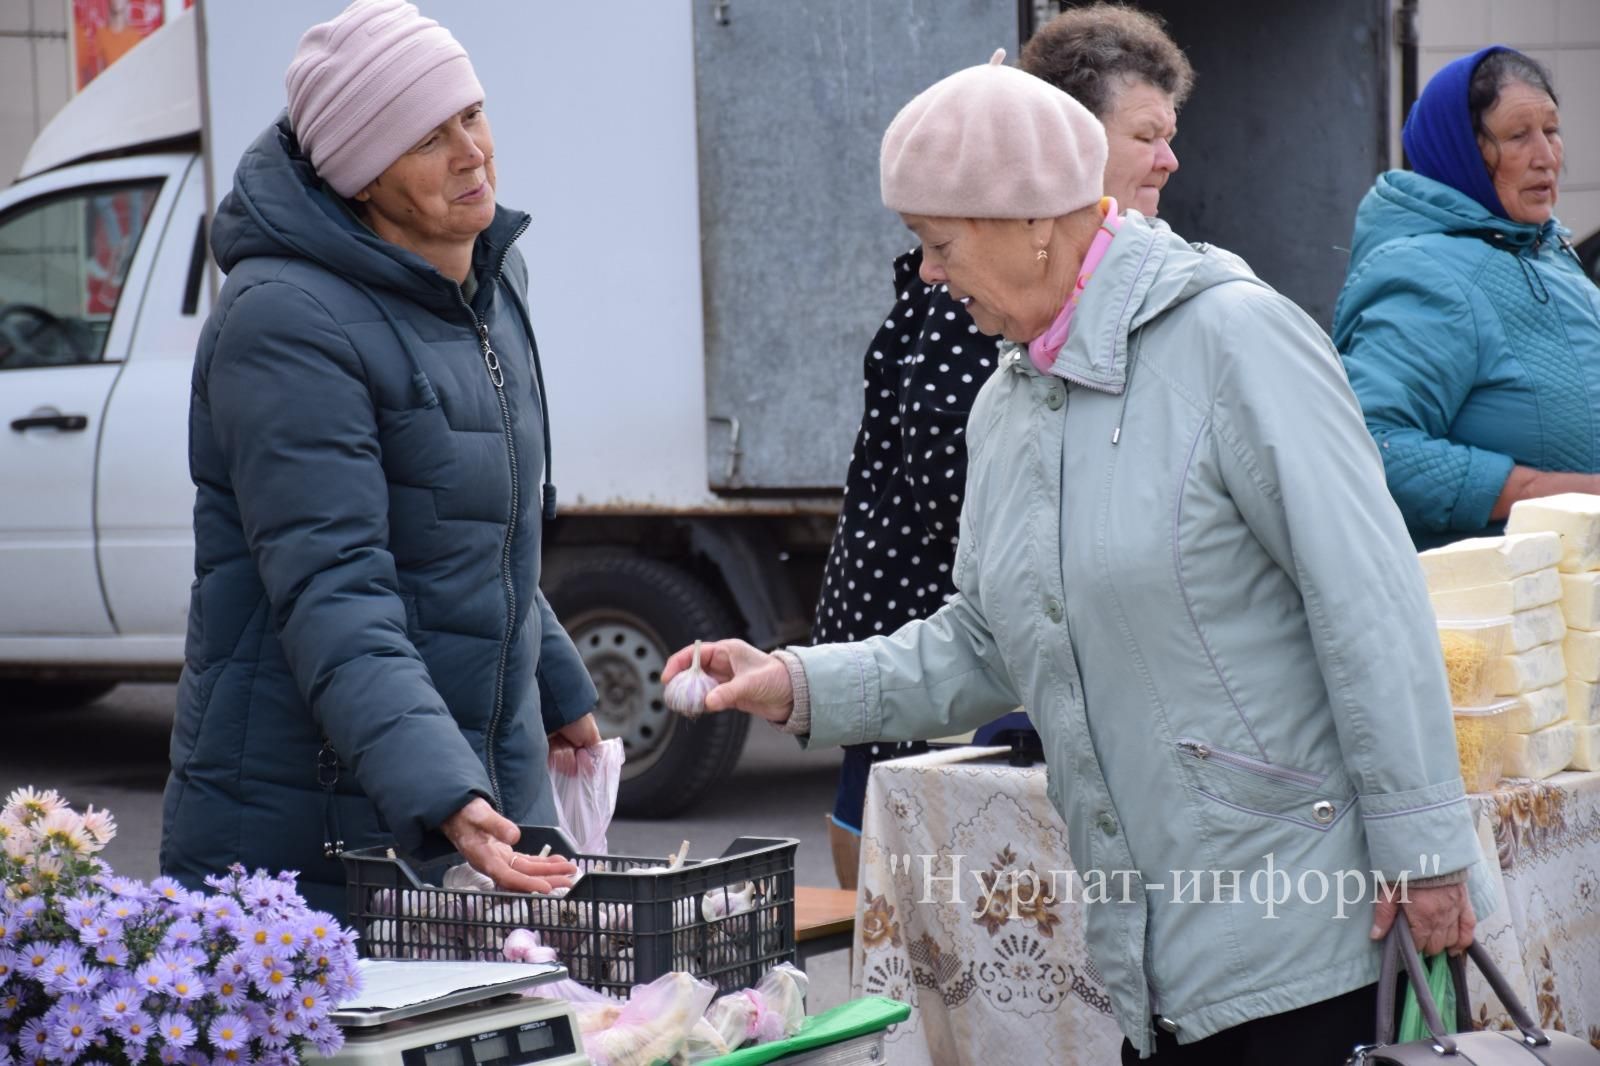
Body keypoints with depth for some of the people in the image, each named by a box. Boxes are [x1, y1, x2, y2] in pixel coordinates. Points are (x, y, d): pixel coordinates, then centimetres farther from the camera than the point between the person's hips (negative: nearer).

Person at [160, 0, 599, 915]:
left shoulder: (494, 282, 9)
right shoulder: (289, 322, -19)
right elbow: (332, 596, -28)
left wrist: (558, 693, 32)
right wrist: (441, 797, -38)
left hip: (492, 795, 8)